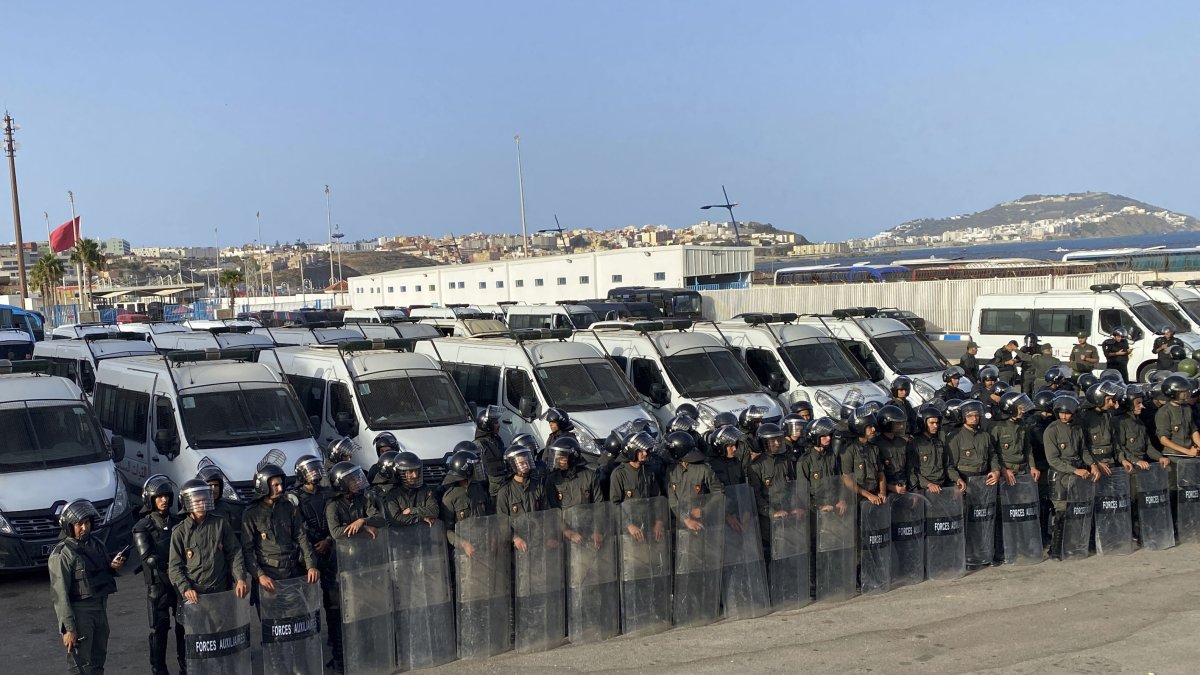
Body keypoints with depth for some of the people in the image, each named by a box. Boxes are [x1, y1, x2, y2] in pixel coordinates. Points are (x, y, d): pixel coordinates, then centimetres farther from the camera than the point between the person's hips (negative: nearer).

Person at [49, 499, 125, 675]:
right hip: (79, 612, -7)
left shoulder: (96, 544, 7)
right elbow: (60, 595, -17)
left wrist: (113, 565, -2)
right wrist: (68, 628, -20)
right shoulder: (62, 554, -14)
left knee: (98, 660, 18)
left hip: (100, 609, 7)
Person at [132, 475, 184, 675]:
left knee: (184, 625, 9)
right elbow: (149, 557, -14)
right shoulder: (142, 527, -5)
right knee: (159, 629, 3)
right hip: (158, 584, -3)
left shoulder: (177, 521, 6)